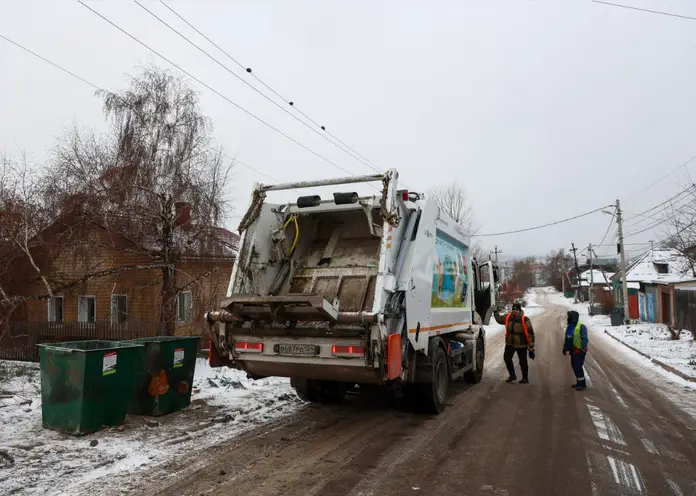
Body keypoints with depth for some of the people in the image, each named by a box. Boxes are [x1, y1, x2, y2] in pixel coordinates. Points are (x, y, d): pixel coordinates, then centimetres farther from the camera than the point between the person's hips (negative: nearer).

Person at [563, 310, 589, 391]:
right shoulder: (569, 327, 13)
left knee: (578, 366, -9)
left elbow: (584, 339, -18)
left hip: (579, 351, -9)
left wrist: (583, 349, -20)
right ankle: (579, 382, 25)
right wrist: (565, 348, 20)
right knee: (574, 366, 13)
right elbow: (567, 339, 21)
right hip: (573, 351, 9)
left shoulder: (581, 327, -14)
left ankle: (582, 384, -2)